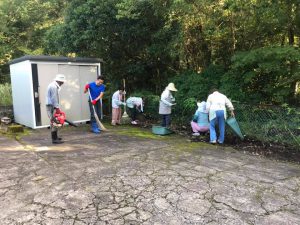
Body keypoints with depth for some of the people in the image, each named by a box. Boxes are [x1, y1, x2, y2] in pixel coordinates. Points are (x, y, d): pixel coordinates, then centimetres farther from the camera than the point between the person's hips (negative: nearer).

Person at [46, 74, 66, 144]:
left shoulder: (54, 85, 17)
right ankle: (54, 139, -8)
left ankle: (55, 137, 25)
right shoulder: (53, 86, -16)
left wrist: (57, 107, 14)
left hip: (51, 106, 11)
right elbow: (54, 98, -21)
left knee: (53, 122, 16)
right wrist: (57, 108, -20)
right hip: (51, 106, -11)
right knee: (54, 122, -10)